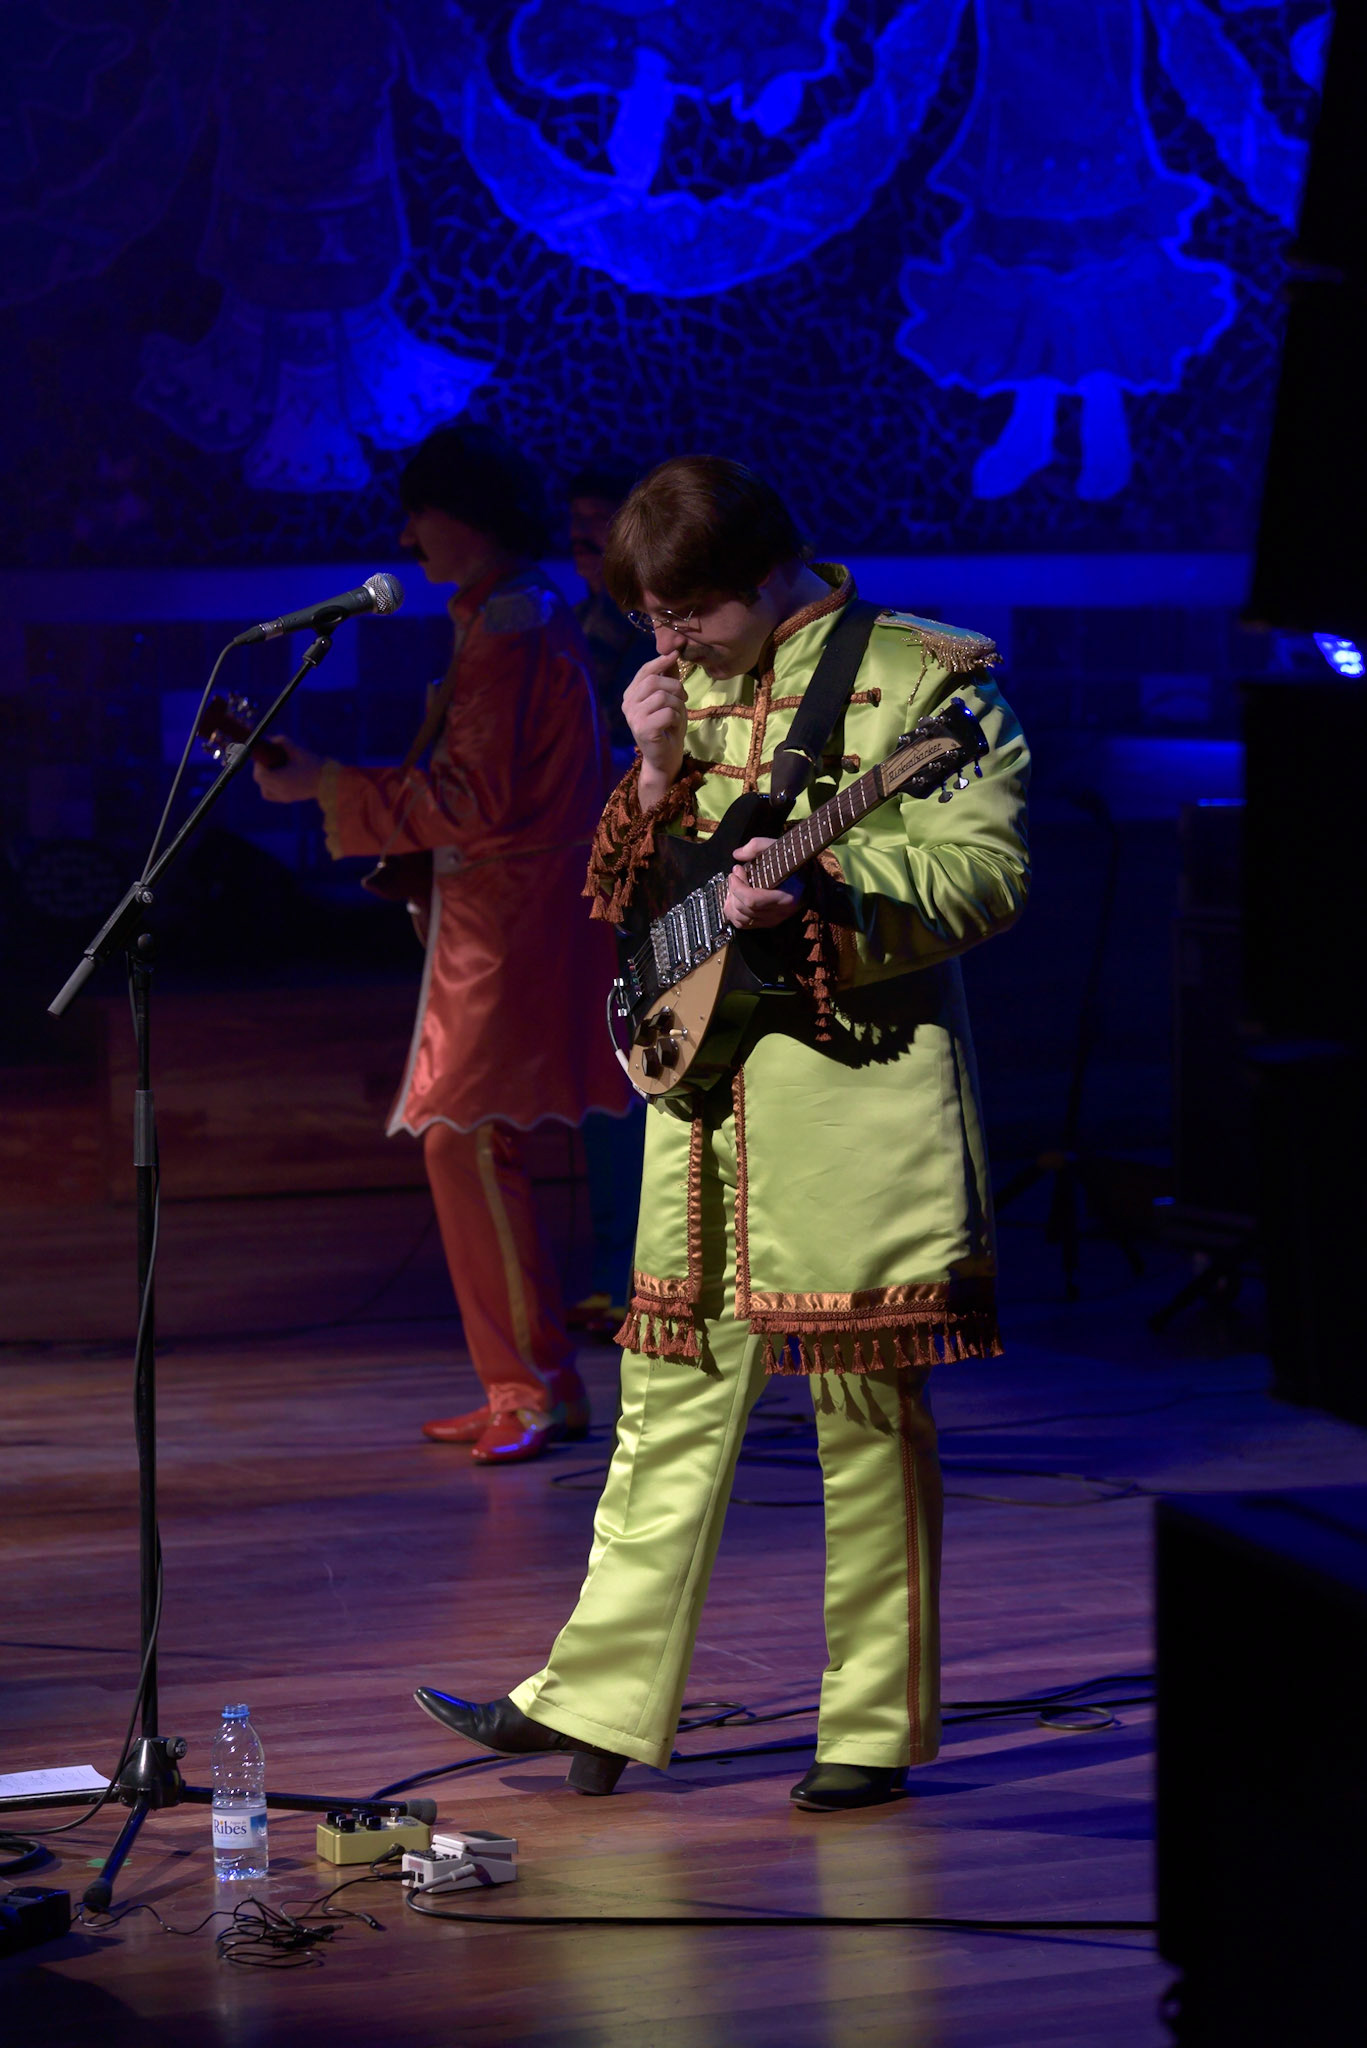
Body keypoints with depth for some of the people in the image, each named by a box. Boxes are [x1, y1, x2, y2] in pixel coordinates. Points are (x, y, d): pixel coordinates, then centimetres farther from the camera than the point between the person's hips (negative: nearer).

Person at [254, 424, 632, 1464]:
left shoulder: (511, 632, -16)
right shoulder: (525, 617, 17)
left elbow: (472, 799, -21)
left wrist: (327, 784, -18)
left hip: (508, 934, -11)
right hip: (502, 921, 11)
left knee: (467, 1138, -12)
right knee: (470, 1144, 11)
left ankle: (542, 1386, -10)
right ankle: (523, 1388, 15)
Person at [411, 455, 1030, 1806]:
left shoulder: (919, 679, -5)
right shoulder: (691, 693, 14)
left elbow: (988, 874, -14)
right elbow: (615, 899, 15)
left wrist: (819, 881, -28)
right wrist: (656, 775, -3)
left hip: (857, 1085, -6)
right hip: (705, 1079, 6)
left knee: (865, 1405, -1)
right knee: (672, 1395, 8)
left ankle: (878, 1727, 9)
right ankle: (600, 1701, 13)